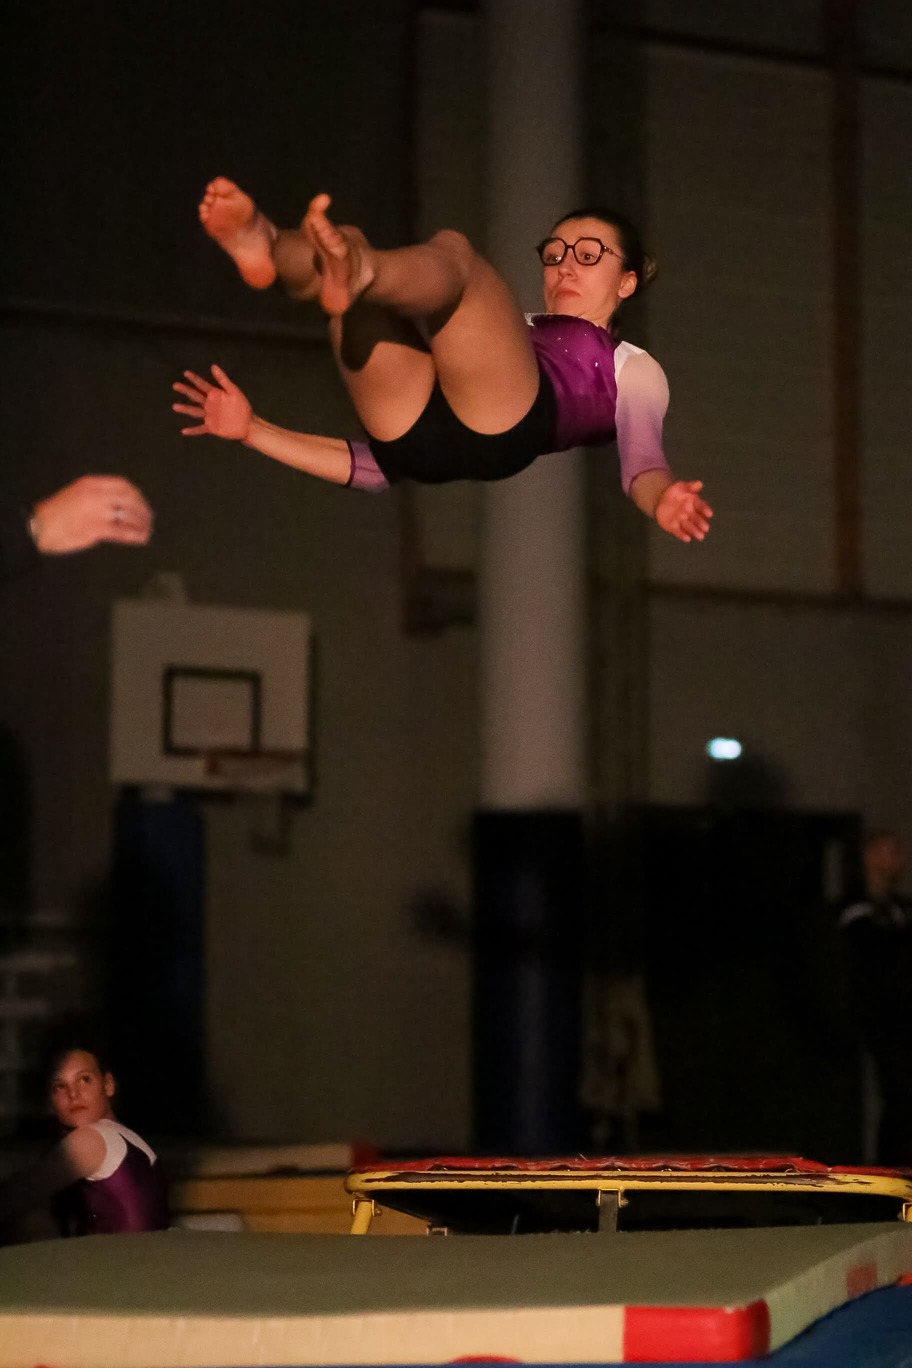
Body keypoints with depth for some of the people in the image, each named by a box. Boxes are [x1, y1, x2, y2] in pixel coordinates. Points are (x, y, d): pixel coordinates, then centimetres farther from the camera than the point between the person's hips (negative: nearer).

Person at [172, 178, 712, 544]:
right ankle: (268, 247, -41)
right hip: (411, 428, 4)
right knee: (346, 242, -6)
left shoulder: (632, 368, 33)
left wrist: (663, 499, -17)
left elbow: (642, 459, 9)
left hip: (501, 429, -4)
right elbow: (383, 467, 31)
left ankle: (358, 274, -55)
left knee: (451, 251, -21)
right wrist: (254, 430, 21)